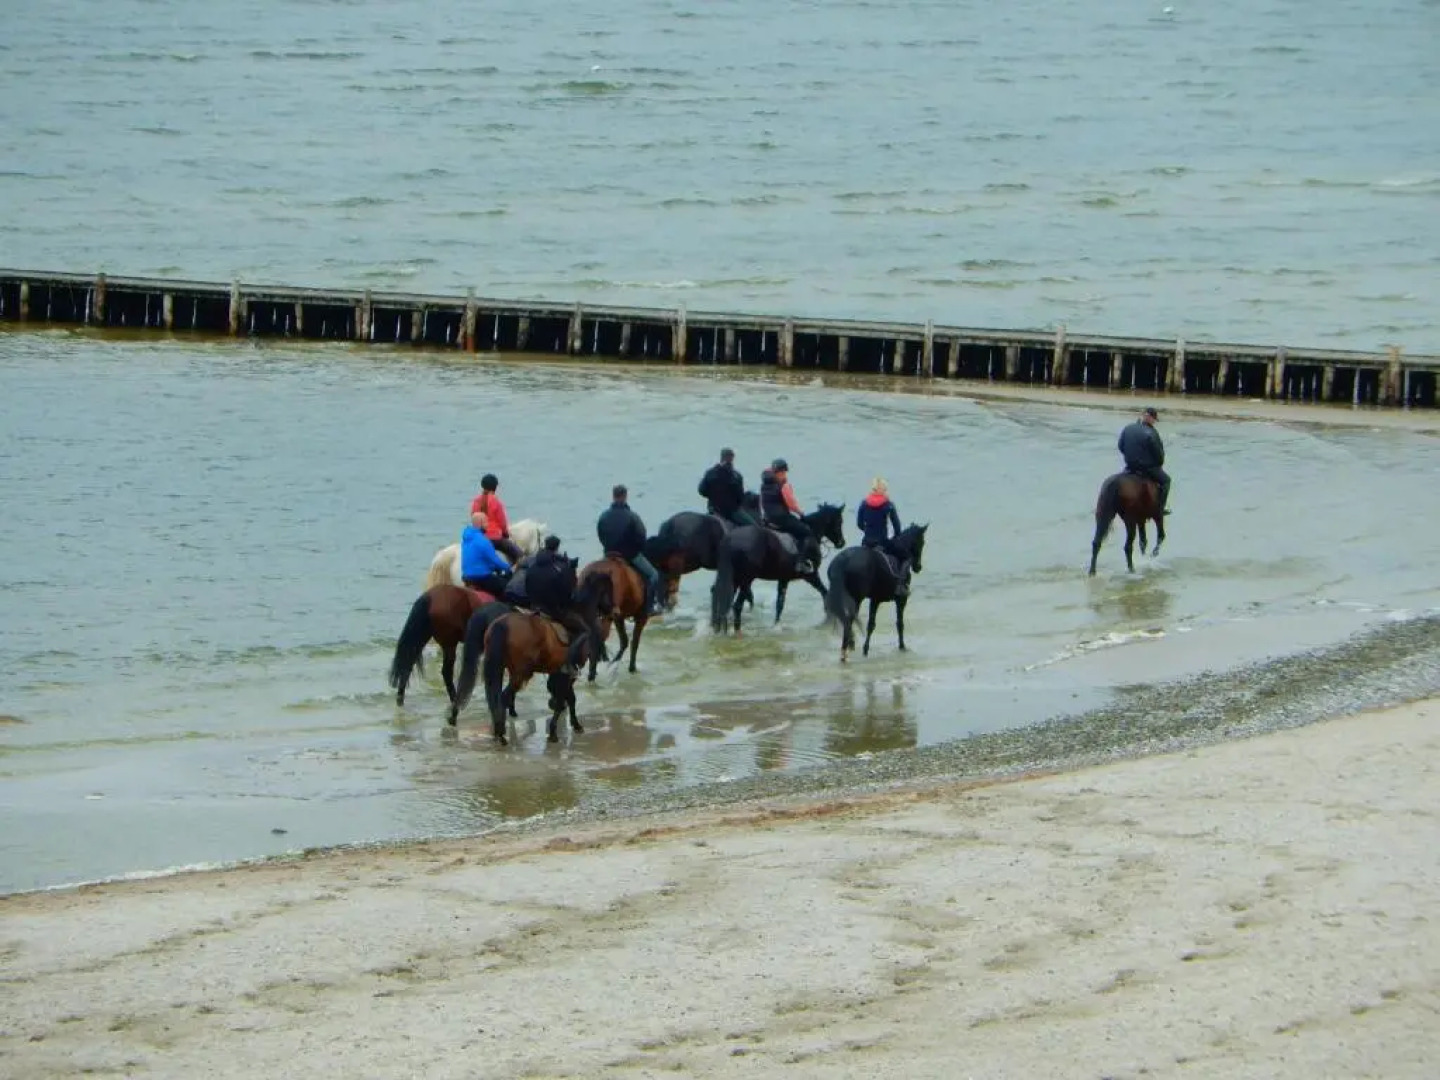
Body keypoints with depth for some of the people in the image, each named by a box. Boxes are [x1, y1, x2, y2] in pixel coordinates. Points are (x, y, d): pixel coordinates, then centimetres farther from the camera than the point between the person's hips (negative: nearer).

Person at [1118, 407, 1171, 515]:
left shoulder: (1127, 429, -3)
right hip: (1148, 468, -5)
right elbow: (1159, 453, -13)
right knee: (1165, 480, 16)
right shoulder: (1151, 433, -21)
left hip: (1130, 466, 5)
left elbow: (1121, 447, 9)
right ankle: (1160, 508, 13)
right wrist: (1159, 463, 8)